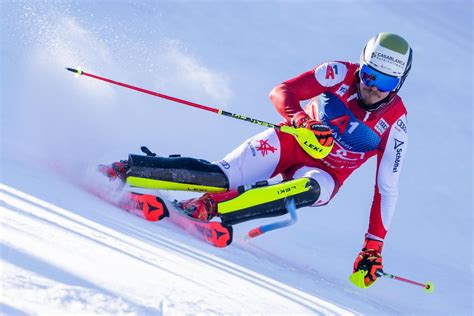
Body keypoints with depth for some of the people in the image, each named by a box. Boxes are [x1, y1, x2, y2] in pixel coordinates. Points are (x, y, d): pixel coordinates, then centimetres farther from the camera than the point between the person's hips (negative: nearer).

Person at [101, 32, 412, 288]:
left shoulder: (395, 124, -13)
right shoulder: (341, 73, -13)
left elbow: (387, 187, -11)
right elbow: (281, 92, -18)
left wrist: (374, 244, -16)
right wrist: (300, 118, -40)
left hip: (322, 174, 0)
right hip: (292, 141, 0)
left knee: (308, 190, -37)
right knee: (225, 177, -25)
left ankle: (209, 206, -45)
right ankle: (126, 170, -22)